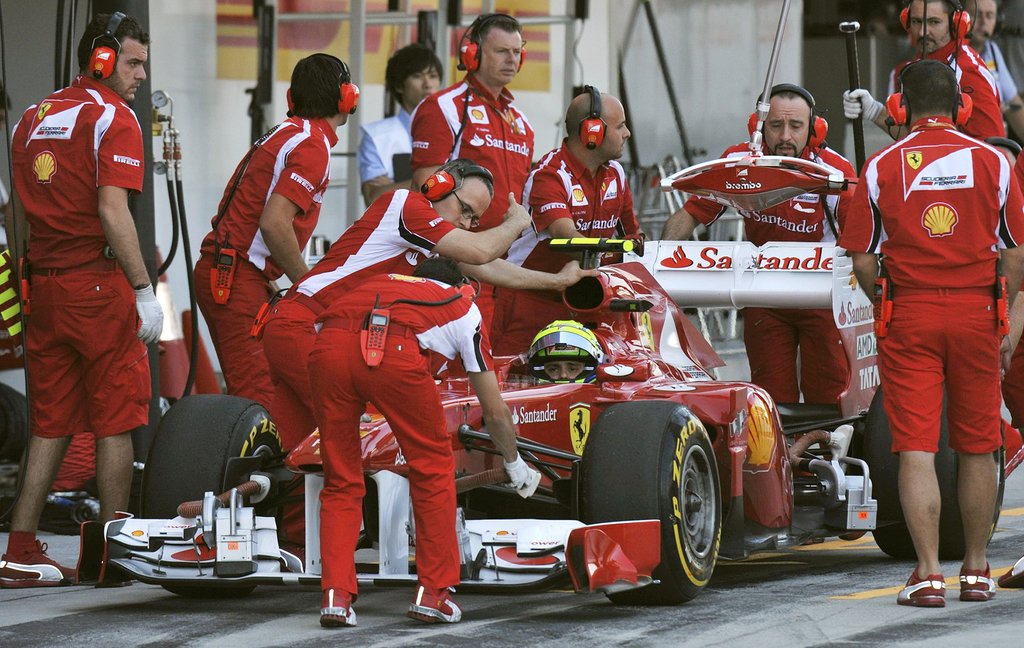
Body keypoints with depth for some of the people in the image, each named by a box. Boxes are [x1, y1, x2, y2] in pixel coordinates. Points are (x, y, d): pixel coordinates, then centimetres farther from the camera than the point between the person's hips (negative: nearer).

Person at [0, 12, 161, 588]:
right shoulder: (113, 118, -9)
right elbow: (112, 212, -18)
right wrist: (144, 291, -16)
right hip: (99, 285, -7)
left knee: (51, 425, 11)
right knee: (115, 422, 2)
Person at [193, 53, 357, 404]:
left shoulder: (284, 133, 18)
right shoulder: (313, 146, -11)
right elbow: (274, 223, -22)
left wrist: (268, 283, 18)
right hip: (237, 277, -10)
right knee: (257, 399, -13)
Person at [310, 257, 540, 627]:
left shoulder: (379, 284, 41)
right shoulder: (463, 307, 33)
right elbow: (495, 412, 36)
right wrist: (514, 464, 53)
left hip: (327, 346, 3)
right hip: (393, 351, -3)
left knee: (341, 481, 19)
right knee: (434, 469, 18)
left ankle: (336, 596, 9)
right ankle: (432, 593, 19)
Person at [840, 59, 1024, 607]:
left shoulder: (882, 167, -2)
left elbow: (863, 263, -2)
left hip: (909, 315, -1)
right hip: (976, 312, 1)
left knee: (915, 449, -2)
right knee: (976, 448, 12)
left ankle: (929, 575, -10)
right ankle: (976, 571, 19)